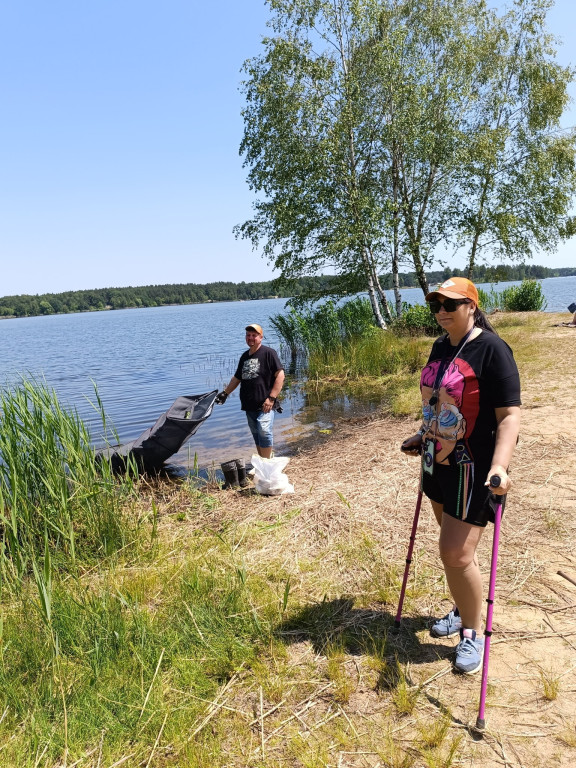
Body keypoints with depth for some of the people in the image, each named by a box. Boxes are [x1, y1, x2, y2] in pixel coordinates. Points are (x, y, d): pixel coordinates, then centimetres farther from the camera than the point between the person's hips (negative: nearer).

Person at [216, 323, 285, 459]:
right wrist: (225, 392, 16)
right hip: (249, 405, 7)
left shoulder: (268, 353, -4)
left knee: (264, 431, -18)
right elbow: (237, 378, 27)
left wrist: (271, 398, -16)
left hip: (265, 405, -7)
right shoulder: (245, 356, 18)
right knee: (256, 435, 10)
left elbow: (280, 375, -10)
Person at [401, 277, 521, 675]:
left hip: (473, 469, -7)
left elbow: (509, 414, -22)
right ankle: (463, 611, 39)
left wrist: (500, 465, -33)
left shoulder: (492, 349, -16)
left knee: (457, 553, -5)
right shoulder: (440, 347, 7)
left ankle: (474, 632, 18)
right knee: (454, 547, 19)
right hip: (439, 463, 7)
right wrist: (422, 437, 25)